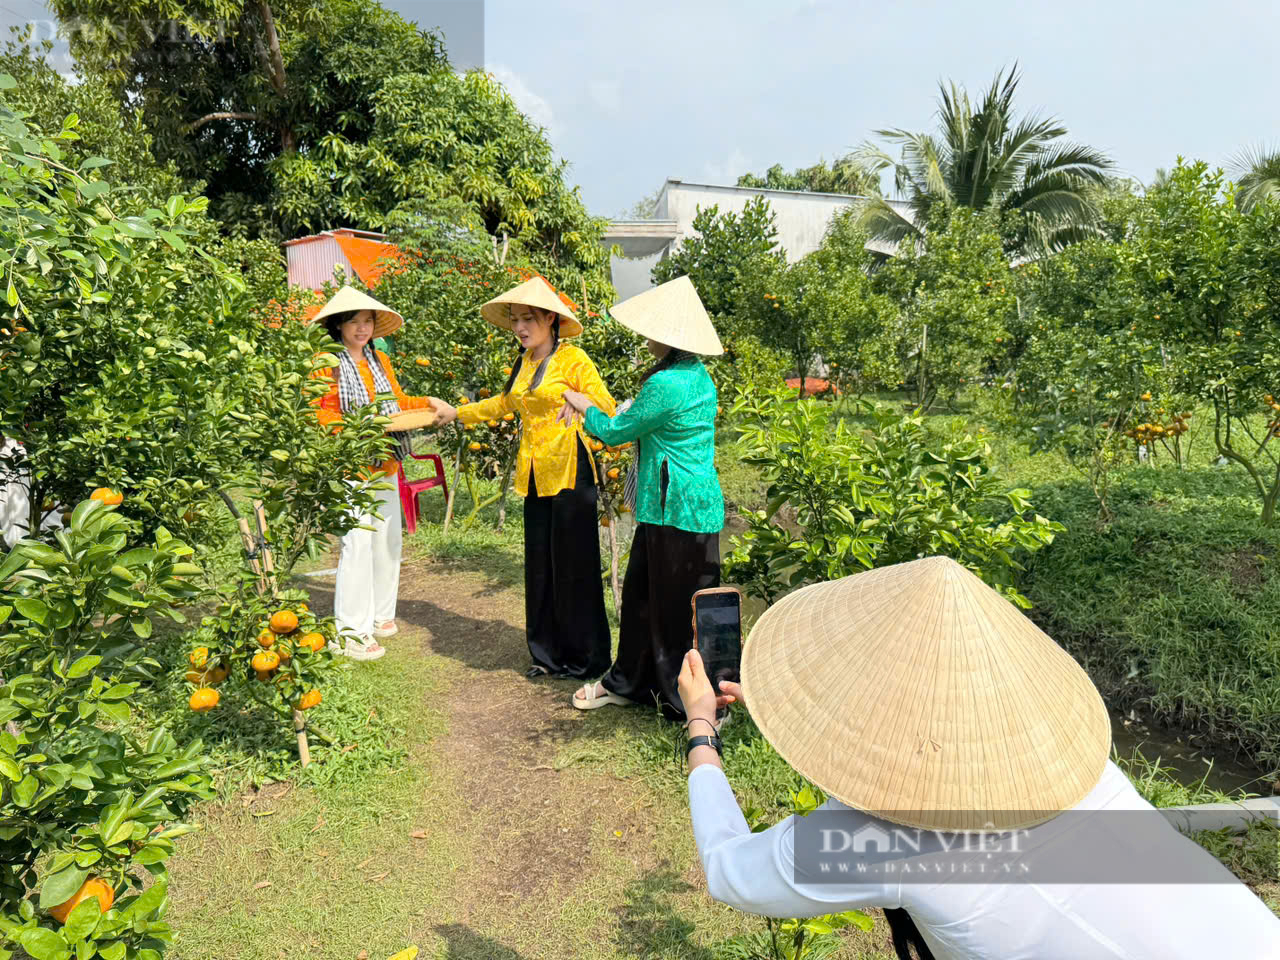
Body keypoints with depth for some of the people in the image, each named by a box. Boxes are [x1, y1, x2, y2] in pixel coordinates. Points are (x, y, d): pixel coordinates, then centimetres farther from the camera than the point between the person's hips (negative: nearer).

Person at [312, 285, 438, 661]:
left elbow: (396, 400, 21)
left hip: (385, 464, 7)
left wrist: (427, 402, 7)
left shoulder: (379, 359, 16)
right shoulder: (327, 364, -6)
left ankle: (379, 615, 25)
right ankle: (352, 631, 0)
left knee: (388, 538, 11)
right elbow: (323, 414, -11)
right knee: (357, 542, -9)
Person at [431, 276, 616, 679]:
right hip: (534, 473, 7)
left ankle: (584, 656, 12)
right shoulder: (525, 362, 14)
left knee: (572, 563, -2)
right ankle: (549, 653, 22)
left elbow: (605, 408, -14)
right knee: (540, 564, 10)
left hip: (568, 470, -7)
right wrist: (458, 412, 35)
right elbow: (505, 403, 30)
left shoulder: (573, 359, -7)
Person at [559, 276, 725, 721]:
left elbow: (615, 431, -10)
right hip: (670, 506, 10)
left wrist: (582, 405, 9)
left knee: (676, 609, 4)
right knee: (642, 593, 20)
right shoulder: (698, 375, 8)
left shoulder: (667, 385, -23)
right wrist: (590, 409, 16)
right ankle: (628, 681, 36)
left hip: (679, 512, -10)